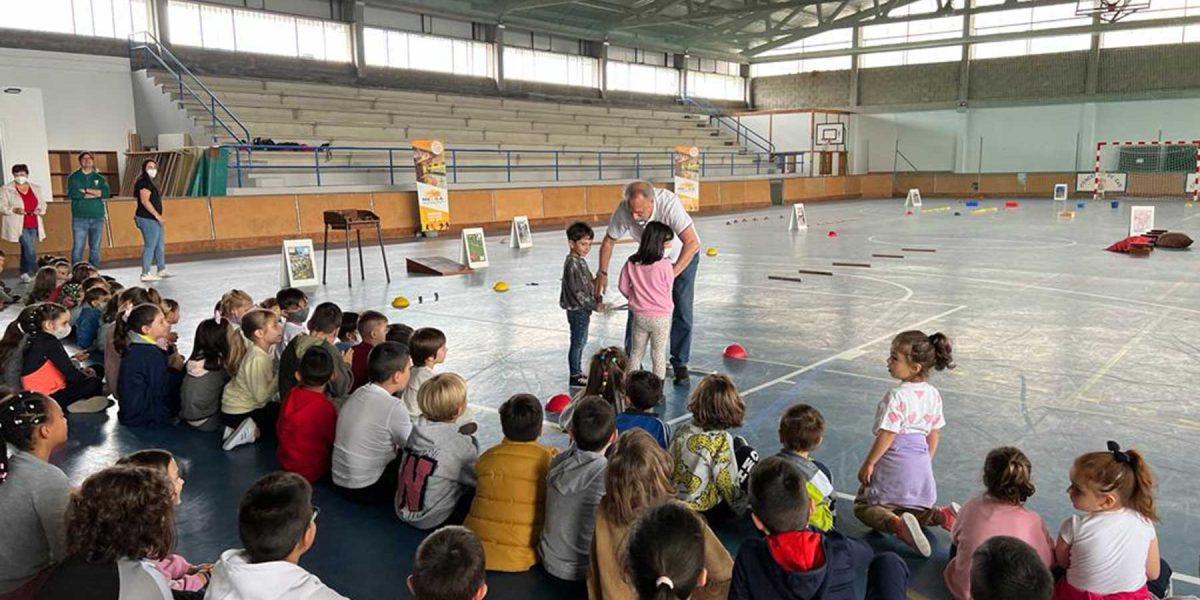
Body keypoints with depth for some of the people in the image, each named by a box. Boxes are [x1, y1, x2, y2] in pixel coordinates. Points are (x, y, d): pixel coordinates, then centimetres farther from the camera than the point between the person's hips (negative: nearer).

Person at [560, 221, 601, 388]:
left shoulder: (580, 261, 8)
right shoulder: (572, 264, -22)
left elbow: (589, 283, 16)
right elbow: (577, 292, -24)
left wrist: (597, 299, 3)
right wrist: (594, 305, -19)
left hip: (583, 310, 10)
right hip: (577, 310, -10)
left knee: (581, 342, 19)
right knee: (577, 343, 2)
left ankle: (578, 372, 32)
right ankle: (574, 377, 13)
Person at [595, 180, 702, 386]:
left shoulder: (669, 204, -39)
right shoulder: (623, 211, -27)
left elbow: (692, 243, -43)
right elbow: (609, 241, -9)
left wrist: (671, 274, -49)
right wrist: (602, 273, -12)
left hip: (683, 257, -3)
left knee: (682, 313, -7)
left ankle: (680, 364, 10)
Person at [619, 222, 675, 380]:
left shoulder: (631, 263, -6)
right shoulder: (665, 265, -16)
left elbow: (623, 286, 1)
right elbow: (668, 288, -4)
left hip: (639, 316, 3)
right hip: (661, 317, -3)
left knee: (635, 353, 17)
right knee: (658, 355, 9)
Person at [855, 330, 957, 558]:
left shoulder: (897, 396, -22)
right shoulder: (933, 394, 1)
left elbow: (887, 435, -19)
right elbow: (934, 434, 9)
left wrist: (868, 463, -9)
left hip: (894, 462, -7)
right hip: (921, 461, 7)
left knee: (864, 506, 7)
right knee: (916, 505, 28)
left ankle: (897, 524, -23)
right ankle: (941, 515, -3)